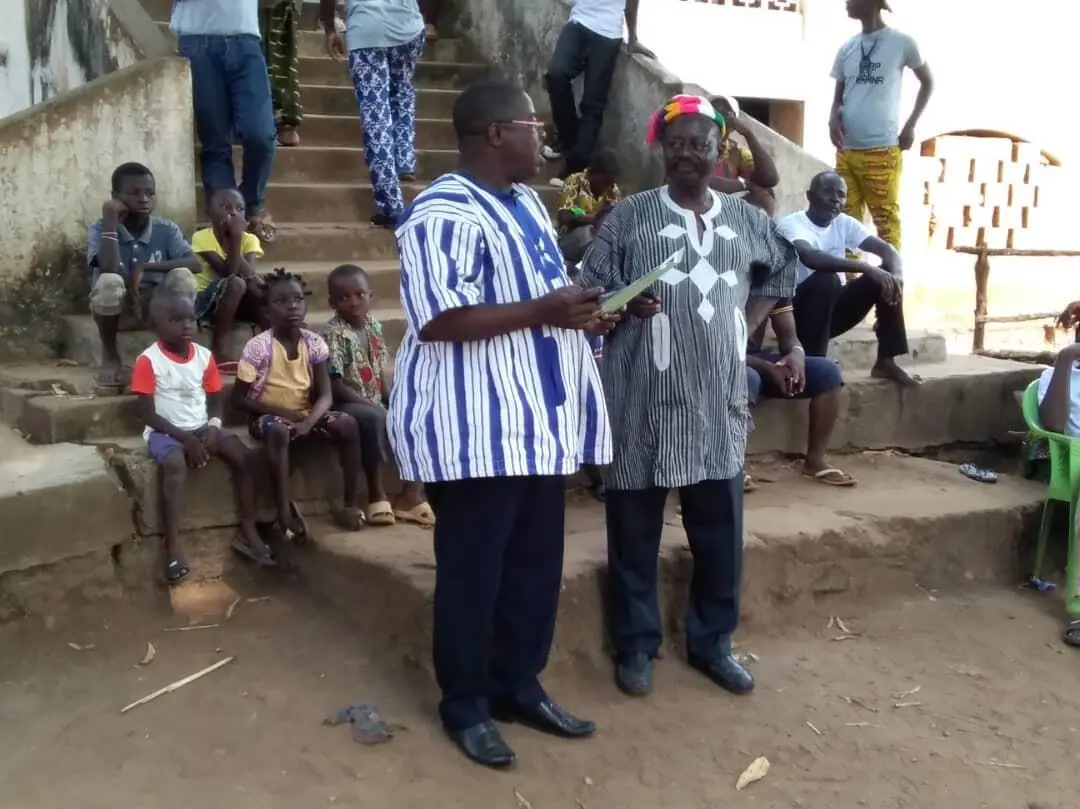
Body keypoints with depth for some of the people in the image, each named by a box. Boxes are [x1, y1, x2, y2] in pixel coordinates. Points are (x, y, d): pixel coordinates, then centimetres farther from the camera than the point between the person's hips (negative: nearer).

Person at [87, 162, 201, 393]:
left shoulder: (166, 229, -5)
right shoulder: (100, 228, -11)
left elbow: (195, 263, -20)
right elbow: (109, 269, -29)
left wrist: (145, 267, -27)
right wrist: (110, 220, -24)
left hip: (155, 304, 2)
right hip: (117, 306, -1)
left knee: (182, 277, -27)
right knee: (109, 282, -35)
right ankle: (110, 354, -11)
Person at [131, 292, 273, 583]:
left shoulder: (204, 356, 4)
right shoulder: (148, 361, -11)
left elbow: (215, 401, 9)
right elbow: (149, 414, -12)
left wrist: (213, 427, -12)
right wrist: (185, 437, -21)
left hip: (201, 428, 5)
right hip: (165, 431, -5)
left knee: (242, 454, -17)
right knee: (175, 464, -36)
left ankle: (248, 531, -6)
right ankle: (173, 547, -33)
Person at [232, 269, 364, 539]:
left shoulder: (314, 343, -4)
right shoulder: (258, 346, -15)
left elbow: (325, 395, -5)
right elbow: (239, 399, -11)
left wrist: (309, 422, -25)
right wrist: (281, 411, -20)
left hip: (306, 413, 4)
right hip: (269, 415, -4)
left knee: (348, 424, -22)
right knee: (279, 431, -39)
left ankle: (349, 503, -11)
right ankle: (285, 510, -30)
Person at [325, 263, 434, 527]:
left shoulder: (373, 325, 8)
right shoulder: (335, 333, -13)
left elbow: (383, 368, 11)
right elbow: (334, 384, -18)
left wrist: (392, 400, -3)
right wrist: (368, 403, -22)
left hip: (376, 400, 7)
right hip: (347, 403, -7)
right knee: (374, 417, -37)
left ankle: (411, 492, -7)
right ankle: (377, 495, -27)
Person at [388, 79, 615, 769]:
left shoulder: (526, 202, 15)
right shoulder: (445, 215, -17)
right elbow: (438, 320, -25)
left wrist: (582, 314, 7)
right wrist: (544, 312, -24)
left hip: (536, 422, 9)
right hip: (475, 431, -9)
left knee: (537, 567, 15)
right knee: (473, 572, 4)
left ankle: (519, 686, 31)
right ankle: (465, 705, 21)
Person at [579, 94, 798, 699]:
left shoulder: (749, 221, 8)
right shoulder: (629, 217, -2)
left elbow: (780, 273, 24)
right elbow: (593, 292, -2)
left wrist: (747, 326, 11)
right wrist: (628, 303, -22)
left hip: (720, 399, 3)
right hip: (644, 399, -3)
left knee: (721, 530, 10)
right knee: (635, 529, 6)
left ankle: (712, 641, 28)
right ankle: (637, 645, 22)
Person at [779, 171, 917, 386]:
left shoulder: (844, 223, 4)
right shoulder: (791, 223, -16)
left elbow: (886, 249, -3)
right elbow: (810, 257, -37)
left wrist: (897, 275, -27)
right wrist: (867, 269, -44)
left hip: (833, 307, 7)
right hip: (800, 313, -7)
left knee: (887, 274, -8)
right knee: (827, 279, -34)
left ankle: (886, 362, -7)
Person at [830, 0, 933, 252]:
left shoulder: (901, 43, -1)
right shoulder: (847, 48, 12)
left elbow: (927, 82, 11)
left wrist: (911, 125, 2)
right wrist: (833, 119, -5)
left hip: (882, 150, -5)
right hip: (846, 150, 5)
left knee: (886, 220, -2)